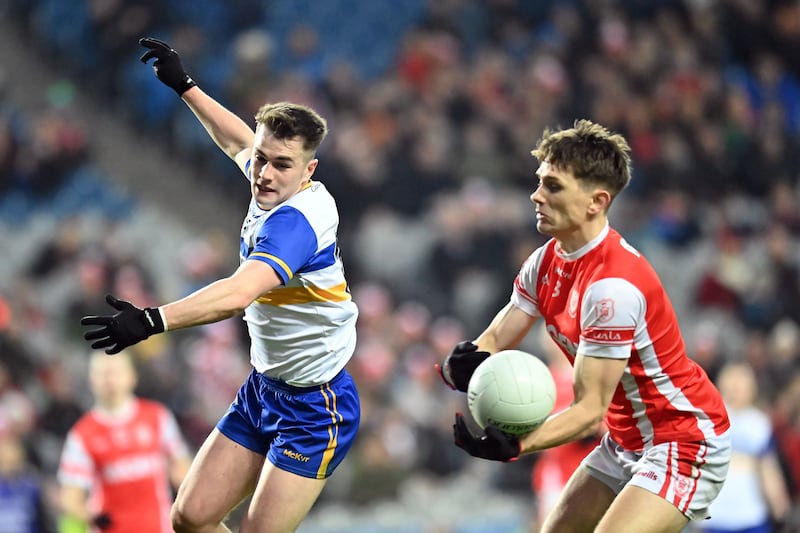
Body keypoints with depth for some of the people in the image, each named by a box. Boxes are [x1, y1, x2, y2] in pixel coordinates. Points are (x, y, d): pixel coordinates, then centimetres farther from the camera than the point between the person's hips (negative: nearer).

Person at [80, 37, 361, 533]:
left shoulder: (297, 220, -28)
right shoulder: (276, 192, -2)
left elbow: (238, 293, -46)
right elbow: (238, 141, 24)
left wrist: (152, 320, -57)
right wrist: (185, 85, 31)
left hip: (315, 408, -9)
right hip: (264, 388, 9)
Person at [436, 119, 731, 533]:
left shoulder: (613, 285, -27)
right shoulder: (547, 261, -1)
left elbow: (591, 409, -28)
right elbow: (494, 341, -1)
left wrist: (515, 445, -42)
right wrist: (465, 364, -26)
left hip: (683, 442, -9)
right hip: (624, 440, 9)